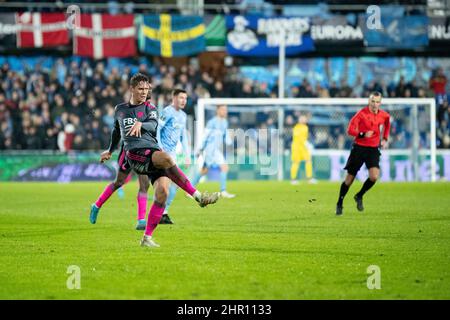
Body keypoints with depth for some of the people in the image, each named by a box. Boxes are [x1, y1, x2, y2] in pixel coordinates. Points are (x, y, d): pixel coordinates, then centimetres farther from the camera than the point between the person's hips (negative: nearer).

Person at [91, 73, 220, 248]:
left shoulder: (150, 108, 16)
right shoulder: (120, 109, 20)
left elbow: (153, 125, -6)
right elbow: (116, 131, 38)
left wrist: (140, 124, -27)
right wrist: (110, 151, 50)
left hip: (153, 151, 2)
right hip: (134, 153, -2)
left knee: (162, 191, -19)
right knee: (166, 158, -33)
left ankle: (147, 237, -9)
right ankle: (198, 197, -33)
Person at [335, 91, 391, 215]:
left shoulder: (384, 115, 2)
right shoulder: (361, 113, -12)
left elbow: (387, 124, 26)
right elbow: (350, 130, -13)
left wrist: (385, 139, 16)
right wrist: (363, 134, -29)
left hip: (373, 149, 3)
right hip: (359, 148, -3)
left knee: (374, 176, -18)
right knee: (350, 178, 3)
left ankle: (359, 196, 9)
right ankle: (339, 204, 21)